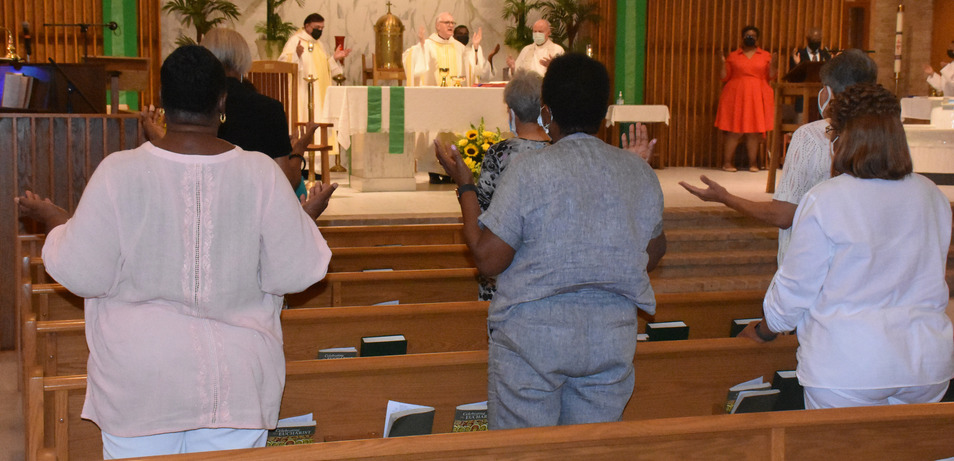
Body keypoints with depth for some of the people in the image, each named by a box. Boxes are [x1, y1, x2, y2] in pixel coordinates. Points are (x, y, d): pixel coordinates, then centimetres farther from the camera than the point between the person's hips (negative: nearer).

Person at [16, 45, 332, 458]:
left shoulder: (117, 173, -13)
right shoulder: (262, 174, -11)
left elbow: (80, 274, -7)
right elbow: (296, 273, -6)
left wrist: (53, 220, 12)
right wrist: (308, 218, 13)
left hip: (138, 383, 0)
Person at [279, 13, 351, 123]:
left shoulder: (319, 44, 20)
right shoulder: (295, 41, -3)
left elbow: (326, 68, 22)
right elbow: (282, 63, -15)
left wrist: (334, 58, 6)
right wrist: (296, 55, -32)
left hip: (320, 93, 7)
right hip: (303, 93, -7)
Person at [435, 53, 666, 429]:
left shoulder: (529, 170, -13)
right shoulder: (640, 172, 3)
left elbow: (487, 260, -12)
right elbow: (652, 254, 14)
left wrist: (465, 186, 0)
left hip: (534, 335, -4)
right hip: (612, 338, 5)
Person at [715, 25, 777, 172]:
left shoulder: (765, 56, 11)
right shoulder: (733, 56, 9)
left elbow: (770, 76, 7)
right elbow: (725, 77, 8)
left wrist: (773, 64, -10)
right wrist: (723, 64, -9)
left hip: (757, 97, 1)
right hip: (736, 96, -1)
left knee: (754, 132, -1)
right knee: (734, 131, -6)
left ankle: (753, 163, 5)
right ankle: (727, 162, 0)